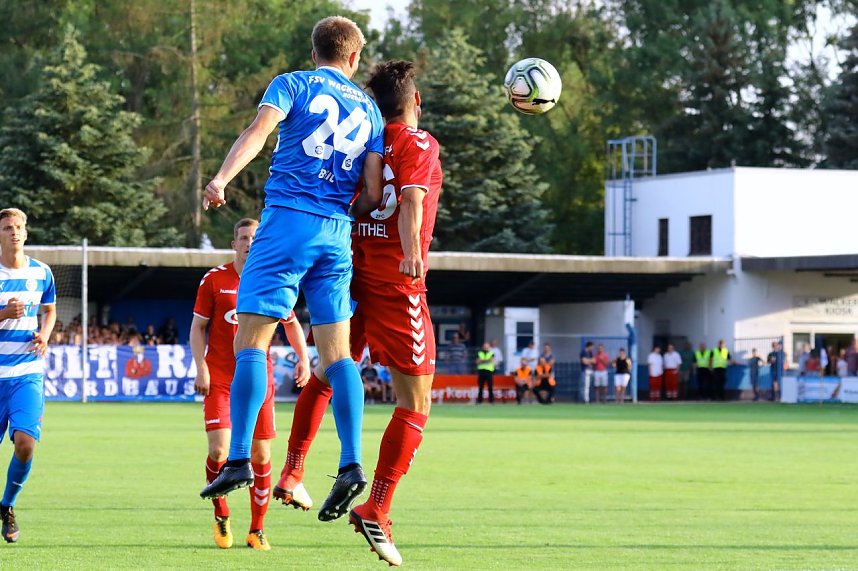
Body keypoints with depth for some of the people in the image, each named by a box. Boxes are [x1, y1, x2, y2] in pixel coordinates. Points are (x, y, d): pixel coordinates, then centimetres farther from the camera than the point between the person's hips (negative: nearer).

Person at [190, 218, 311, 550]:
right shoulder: (214, 280, -2)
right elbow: (197, 326, 3)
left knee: (261, 456, 2)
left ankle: (257, 530, 16)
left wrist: (303, 358, 0)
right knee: (219, 450, -15)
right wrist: (201, 369, -8)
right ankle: (221, 516, 10)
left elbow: (291, 323, 16)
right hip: (219, 378, -2)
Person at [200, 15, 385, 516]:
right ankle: (351, 465, -5)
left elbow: (259, 129, -13)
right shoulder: (369, 109, 16)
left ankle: (239, 460, -14)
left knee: (251, 341, -4)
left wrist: (222, 178, -24)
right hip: (338, 235, 4)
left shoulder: (292, 85, 6)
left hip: (288, 221, -4)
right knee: (337, 351, 6)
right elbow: (373, 193, 10)